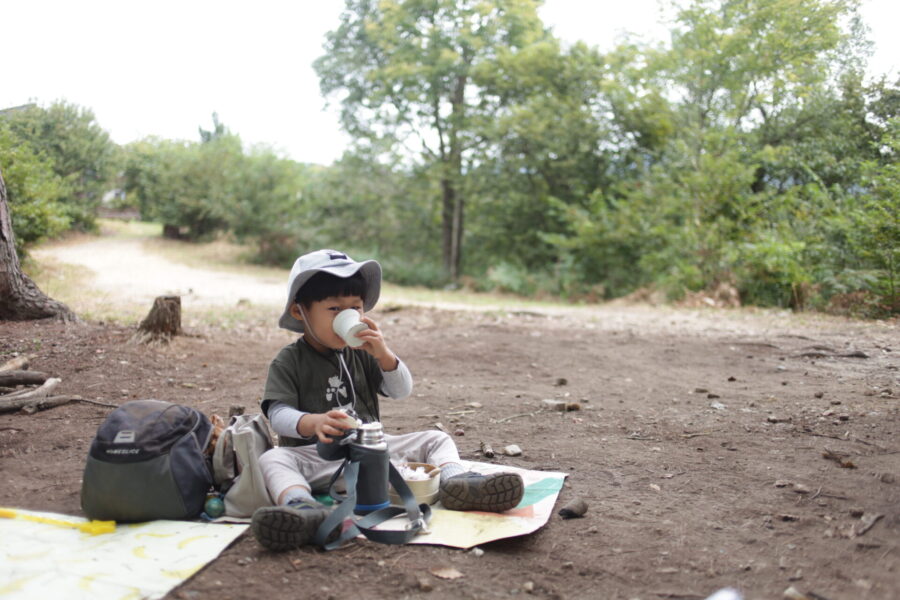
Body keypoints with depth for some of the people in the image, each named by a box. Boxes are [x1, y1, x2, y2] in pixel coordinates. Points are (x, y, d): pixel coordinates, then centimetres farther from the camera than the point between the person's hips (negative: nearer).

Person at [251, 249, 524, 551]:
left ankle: (454, 479, -36)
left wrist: (384, 354, -15)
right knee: (273, 459, -33)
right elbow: (278, 413, -16)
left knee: (437, 440, -5)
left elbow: (402, 391, 4)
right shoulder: (288, 361, -3)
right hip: (318, 455, -4)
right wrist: (313, 423, -38)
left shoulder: (361, 354, 10)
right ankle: (303, 507, -62)